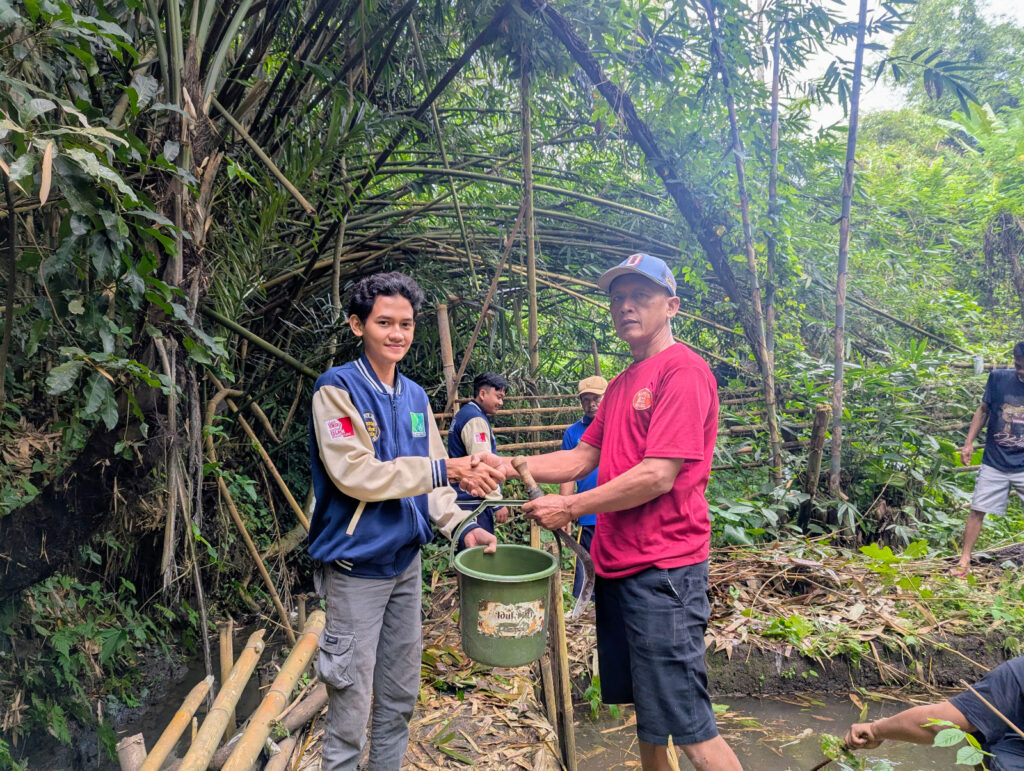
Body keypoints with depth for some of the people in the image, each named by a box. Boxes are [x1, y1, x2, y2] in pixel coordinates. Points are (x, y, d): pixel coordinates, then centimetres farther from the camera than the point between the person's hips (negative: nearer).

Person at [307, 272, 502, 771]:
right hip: (356, 567, -6)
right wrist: (444, 469, -26)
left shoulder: (416, 397, 7)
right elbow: (353, 474, -24)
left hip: (406, 562, 7)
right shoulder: (337, 389, -13)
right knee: (351, 704, 5)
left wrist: (461, 528, -6)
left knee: (400, 697, 19)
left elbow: (429, 479, 9)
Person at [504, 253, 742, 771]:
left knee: (688, 726, -2)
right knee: (644, 708, 21)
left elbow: (658, 476, -20)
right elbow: (582, 459, 13)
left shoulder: (684, 371, -13)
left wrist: (570, 508, -14)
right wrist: (509, 466, -1)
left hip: (662, 569, -9)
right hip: (617, 563, 9)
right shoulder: (621, 384, 16)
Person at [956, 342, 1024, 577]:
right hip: (994, 463, 1)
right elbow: (983, 410, 6)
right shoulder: (998, 378, -6)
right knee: (977, 511, 4)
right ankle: (965, 559, 15)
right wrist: (969, 442, 2)